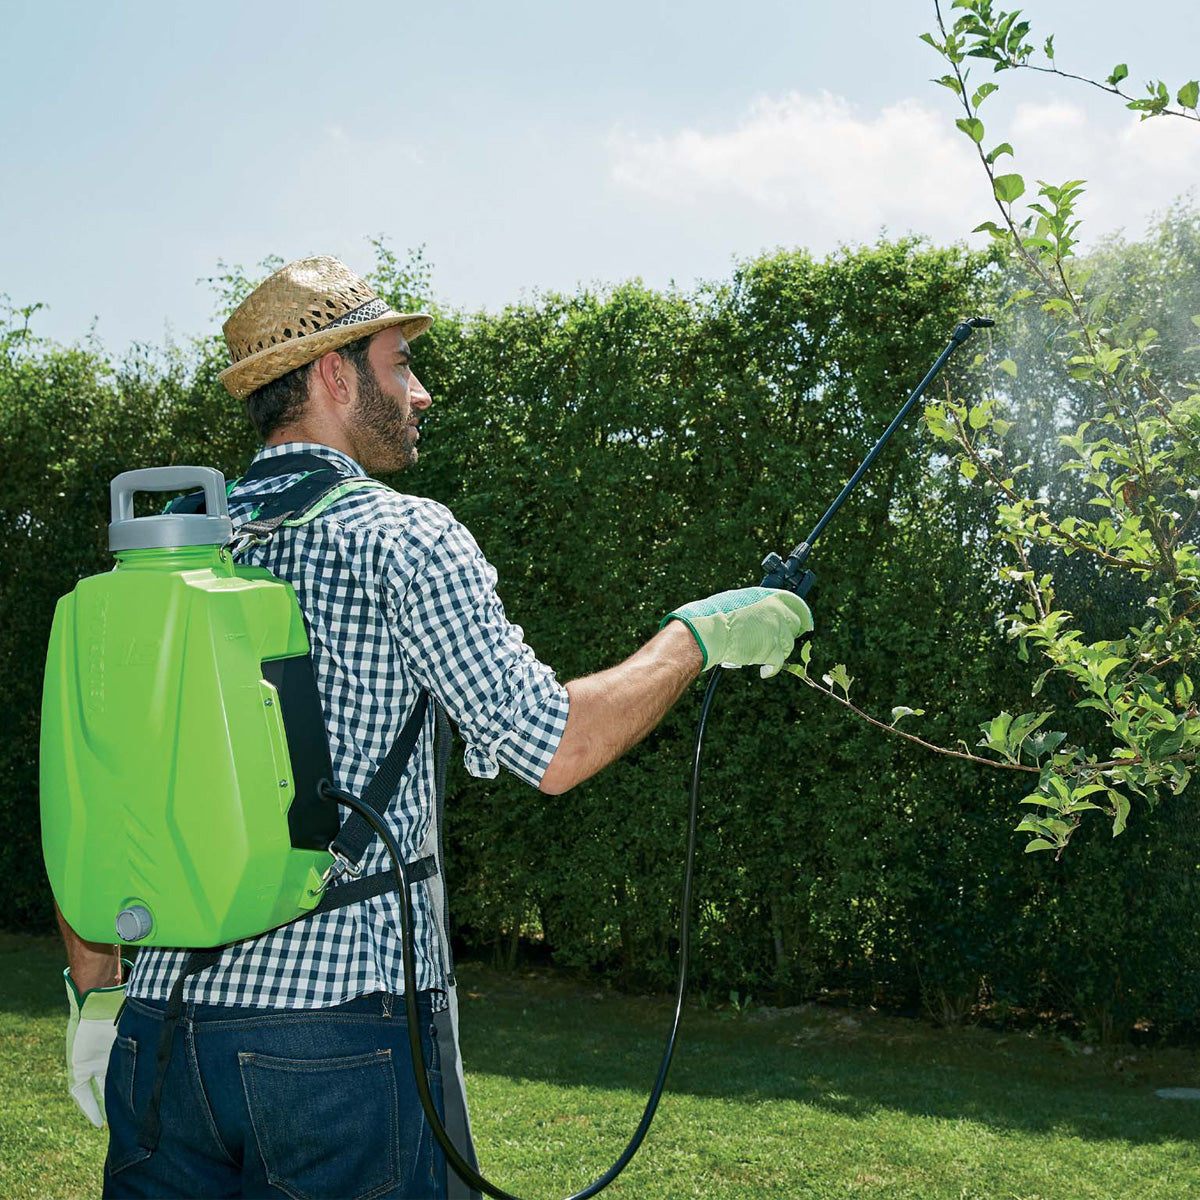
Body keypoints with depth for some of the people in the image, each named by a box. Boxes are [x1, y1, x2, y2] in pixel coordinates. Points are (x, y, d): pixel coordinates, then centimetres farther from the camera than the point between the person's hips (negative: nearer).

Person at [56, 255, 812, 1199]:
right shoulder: (397, 536, -7)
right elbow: (553, 749, -12)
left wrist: (96, 994, 18)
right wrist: (697, 636, 2)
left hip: (163, 1023, 5)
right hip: (340, 1021, -5)